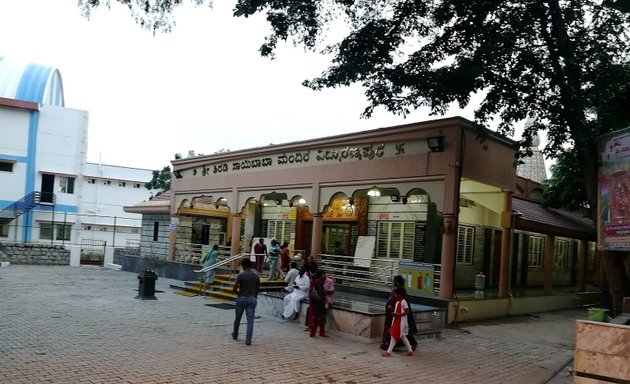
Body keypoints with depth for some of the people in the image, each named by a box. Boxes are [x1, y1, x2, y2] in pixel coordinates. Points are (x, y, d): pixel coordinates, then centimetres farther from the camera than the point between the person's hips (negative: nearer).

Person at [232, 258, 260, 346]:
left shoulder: (241, 275, -11)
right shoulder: (256, 276, 1)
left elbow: (234, 289, -12)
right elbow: (258, 289, 9)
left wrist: (238, 293, 9)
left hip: (241, 298, -2)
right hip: (252, 299, 2)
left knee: (238, 318, 17)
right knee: (250, 320, 0)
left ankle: (235, 335, 36)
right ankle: (248, 340, -5)